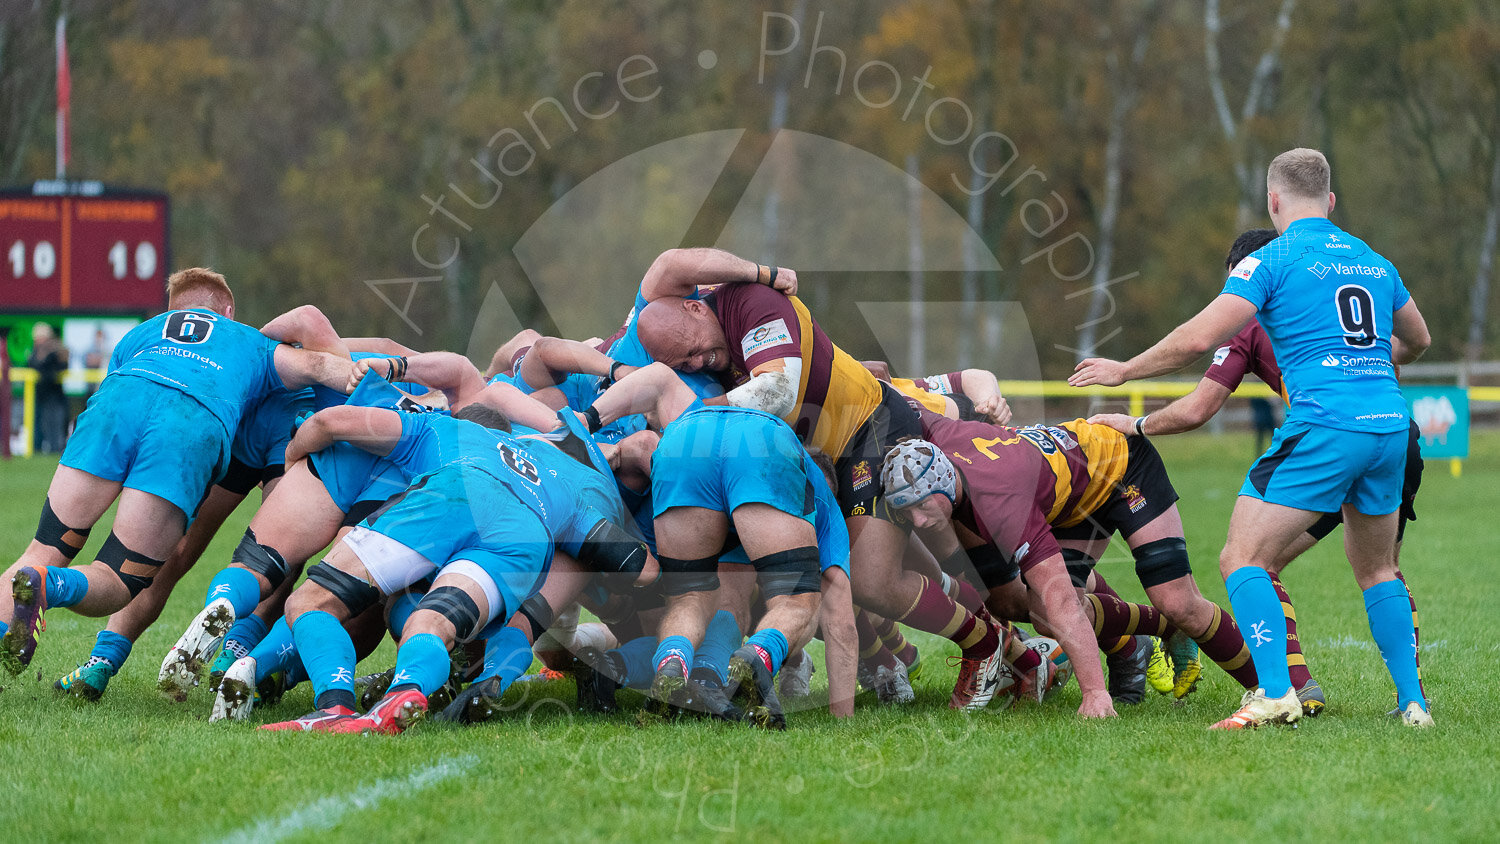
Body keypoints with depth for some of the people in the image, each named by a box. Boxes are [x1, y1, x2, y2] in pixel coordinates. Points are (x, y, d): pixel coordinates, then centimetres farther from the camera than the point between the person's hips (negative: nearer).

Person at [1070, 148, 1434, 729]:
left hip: (1323, 428, -7)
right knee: (1377, 571, 22)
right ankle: (1413, 702, 17)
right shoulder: (1373, 262, 18)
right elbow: (1418, 340, 33)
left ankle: (1275, 693, -17)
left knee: (1242, 559, -2)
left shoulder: (1271, 260, -1)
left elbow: (1199, 338, -9)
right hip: (1390, 423, 7)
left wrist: (1124, 371, 4)